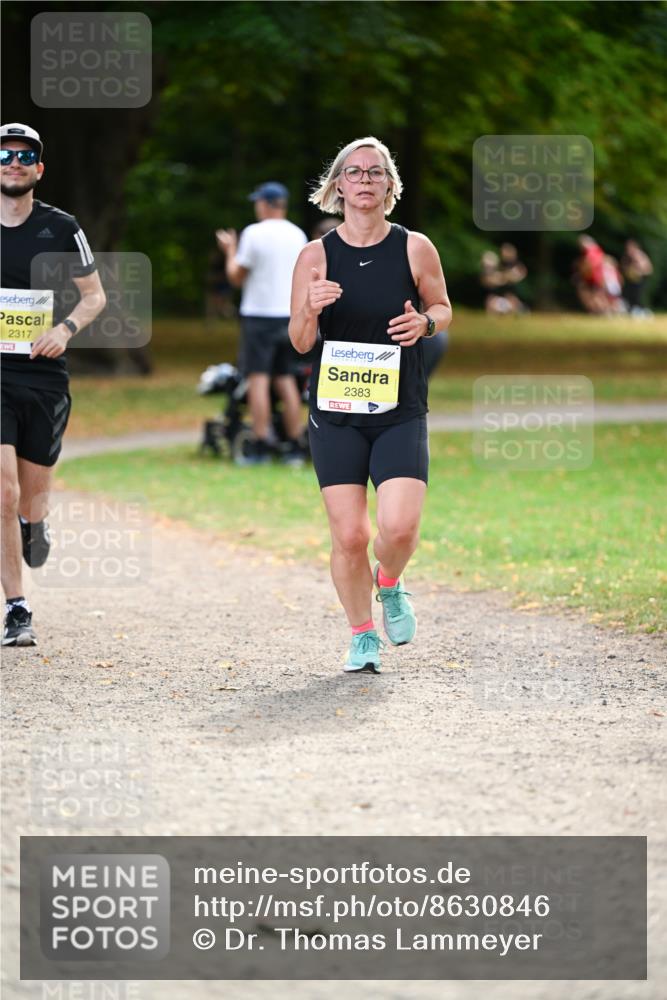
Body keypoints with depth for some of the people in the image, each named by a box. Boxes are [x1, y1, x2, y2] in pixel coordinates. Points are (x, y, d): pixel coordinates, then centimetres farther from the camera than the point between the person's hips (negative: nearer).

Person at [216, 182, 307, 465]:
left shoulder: (255, 234, -10)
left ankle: (260, 446, -12)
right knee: (286, 380, 9)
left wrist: (230, 251, 11)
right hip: (289, 315, 6)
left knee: (258, 379, -6)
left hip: (259, 315, -6)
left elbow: (237, 276, -6)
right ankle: (295, 447, 7)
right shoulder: (298, 235, 8)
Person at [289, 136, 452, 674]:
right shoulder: (316, 256, 1)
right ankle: (362, 635, 17)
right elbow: (300, 343, 3)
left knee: (399, 526, -16)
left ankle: (389, 585, 19)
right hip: (336, 412, 0)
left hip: (401, 412, 0)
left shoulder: (415, 248, 0)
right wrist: (311, 311, -18)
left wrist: (425, 322, -9)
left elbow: (443, 309, 14)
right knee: (349, 535, -5)